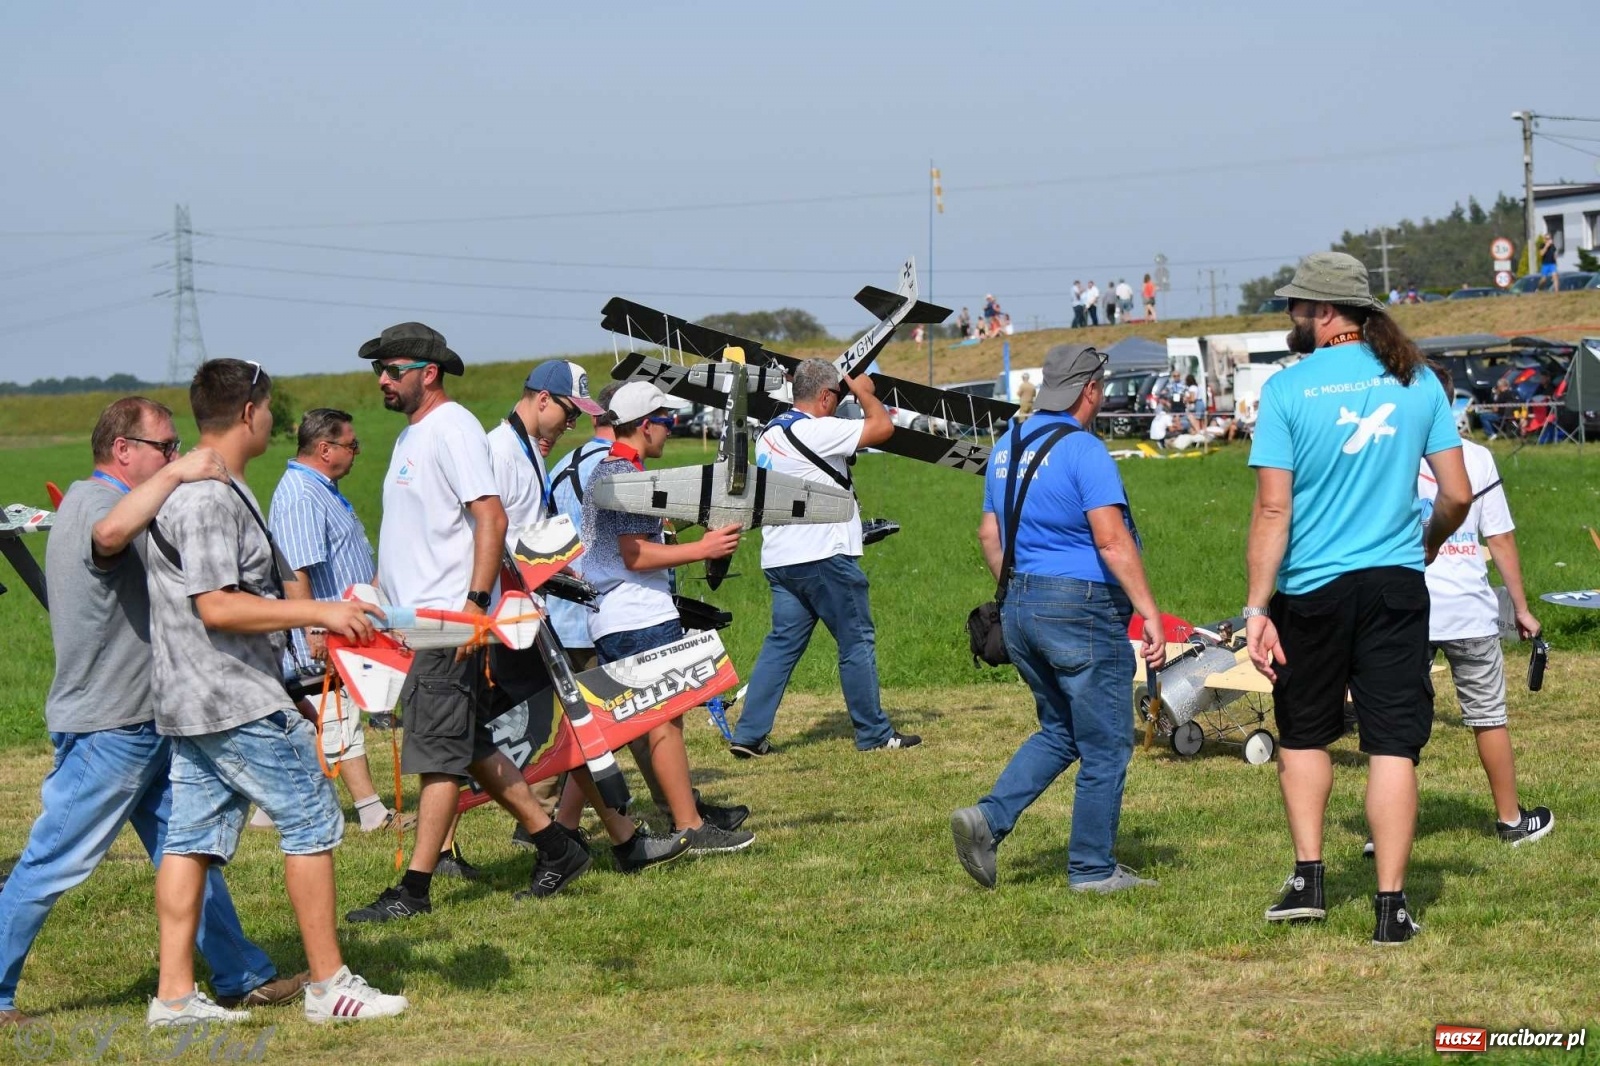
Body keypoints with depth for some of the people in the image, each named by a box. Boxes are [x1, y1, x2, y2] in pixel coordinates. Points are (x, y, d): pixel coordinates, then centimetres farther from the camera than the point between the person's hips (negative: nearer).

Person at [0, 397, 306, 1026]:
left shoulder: (119, 502, 17)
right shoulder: (92, 502, -16)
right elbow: (110, 533, -41)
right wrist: (176, 473, -39)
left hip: (143, 726, 10)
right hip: (105, 730, -10)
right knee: (51, 866, -5)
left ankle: (242, 979, 18)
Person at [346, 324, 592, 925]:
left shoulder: (452, 428, -11)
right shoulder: (411, 435, 19)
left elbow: (491, 517, -19)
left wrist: (476, 601, -26)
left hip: (449, 618, -10)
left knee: (439, 752, -8)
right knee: (469, 747, 12)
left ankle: (414, 889, -8)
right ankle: (556, 848, 20)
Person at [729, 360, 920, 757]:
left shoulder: (770, 433, 12)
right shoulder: (817, 431, -16)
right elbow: (882, 427, -14)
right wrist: (863, 391, 0)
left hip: (780, 559, 8)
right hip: (822, 557, -8)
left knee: (782, 643, 10)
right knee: (857, 642, 2)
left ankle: (749, 735, 3)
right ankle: (874, 734, 8)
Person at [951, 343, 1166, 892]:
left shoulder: (1007, 448, 11)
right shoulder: (1083, 451, -15)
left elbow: (989, 533, 17)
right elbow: (1112, 541, -20)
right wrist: (1148, 611, -18)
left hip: (1020, 607, 8)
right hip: (1081, 610, -8)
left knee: (1060, 731, 20)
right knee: (1105, 744, 4)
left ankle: (988, 818, 2)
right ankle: (1093, 868, 9)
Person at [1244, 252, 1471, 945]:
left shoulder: (1287, 389, -7)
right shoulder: (1416, 382, 1)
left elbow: (1273, 510, -11)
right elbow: (1458, 496, 2)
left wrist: (1257, 609, -10)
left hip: (1313, 588, -1)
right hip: (1397, 587, 1)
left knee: (1304, 735, 19)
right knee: (1393, 744, 1)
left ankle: (1308, 879, 16)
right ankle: (1391, 906, -2)